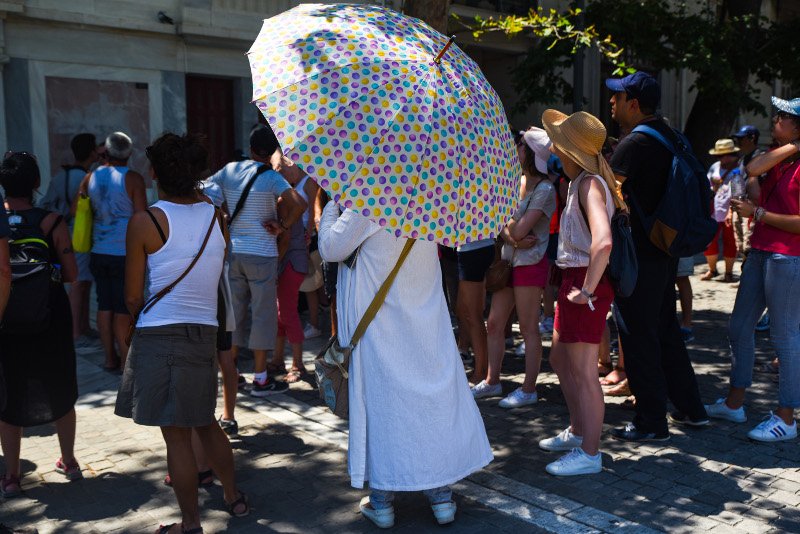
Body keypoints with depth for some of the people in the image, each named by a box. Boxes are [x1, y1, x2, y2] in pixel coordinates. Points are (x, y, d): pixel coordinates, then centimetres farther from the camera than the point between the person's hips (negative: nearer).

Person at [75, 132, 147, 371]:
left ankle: (110, 358, 18)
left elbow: (75, 210, 11)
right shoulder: (133, 179, -9)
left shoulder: (90, 177, 6)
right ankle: (125, 360, 6)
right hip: (124, 253, -5)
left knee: (104, 306, 11)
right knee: (123, 310, 0)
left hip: (99, 251, 5)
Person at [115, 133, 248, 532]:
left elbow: (133, 297, -5)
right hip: (205, 332, 5)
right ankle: (234, 497, 34)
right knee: (205, 423, 22)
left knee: (177, 435, 4)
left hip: (158, 335, -5)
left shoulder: (145, 222, -10)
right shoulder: (216, 216, 3)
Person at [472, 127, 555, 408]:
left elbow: (518, 231, -20)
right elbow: (502, 227, 5)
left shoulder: (544, 189, -13)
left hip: (530, 264, -8)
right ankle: (491, 381, 24)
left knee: (528, 328, 0)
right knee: (495, 323, 11)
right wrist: (509, 235, -14)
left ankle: (528, 389, 11)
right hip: (509, 261, 8)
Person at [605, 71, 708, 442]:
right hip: (665, 250, 9)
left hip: (639, 255, -9)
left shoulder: (633, 144, -17)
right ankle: (690, 407, 29)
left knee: (638, 337, -1)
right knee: (666, 330, 19)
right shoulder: (669, 137, 12)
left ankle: (651, 422, 7)